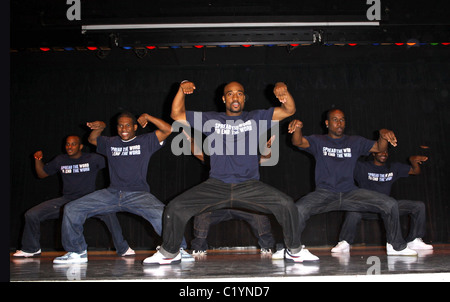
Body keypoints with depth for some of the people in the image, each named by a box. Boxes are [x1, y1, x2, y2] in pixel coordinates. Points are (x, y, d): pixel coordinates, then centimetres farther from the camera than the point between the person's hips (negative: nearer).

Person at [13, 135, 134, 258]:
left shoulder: (93, 159, -2)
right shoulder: (60, 160, 9)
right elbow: (42, 174, 19)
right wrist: (38, 159, 1)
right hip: (66, 200, 4)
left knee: (108, 214, -35)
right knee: (31, 214, -6)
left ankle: (122, 248, -16)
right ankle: (31, 249, 19)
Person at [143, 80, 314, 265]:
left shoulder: (256, 118, 11)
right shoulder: (210, 120, 11)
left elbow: (289, 110, 6)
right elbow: (176, 114, 11)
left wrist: (284, 92, -15)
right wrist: (181, 90, -5)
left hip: (250, 186, 0)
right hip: (216, 185, 1)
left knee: (286, 204, -20)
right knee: (175, 208, -13)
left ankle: (295, 251, 5)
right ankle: (169, 253, 13)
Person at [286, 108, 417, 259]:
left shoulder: (355, 142, 15)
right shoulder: (318, 141, 7)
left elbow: (379, 148, 7)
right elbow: (298, 142, -10)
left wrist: (384, 135, -16)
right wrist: (297, 127, -34)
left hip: (350, 193, 3)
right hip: (324, 194, -2)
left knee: (390, 204, -11)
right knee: (298, 209, -32)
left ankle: (397, 246, 7)